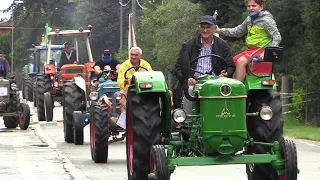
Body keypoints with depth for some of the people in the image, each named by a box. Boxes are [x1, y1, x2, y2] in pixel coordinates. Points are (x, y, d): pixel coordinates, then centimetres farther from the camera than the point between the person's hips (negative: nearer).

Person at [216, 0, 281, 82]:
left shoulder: (266, 20, -9)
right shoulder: (249, 19, 14)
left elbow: (277, 38, -12)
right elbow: (237, 32, 23)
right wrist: (220, 31, 14)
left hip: (260, 50, -9)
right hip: (250, 49, 9)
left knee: (241, 61, -28)